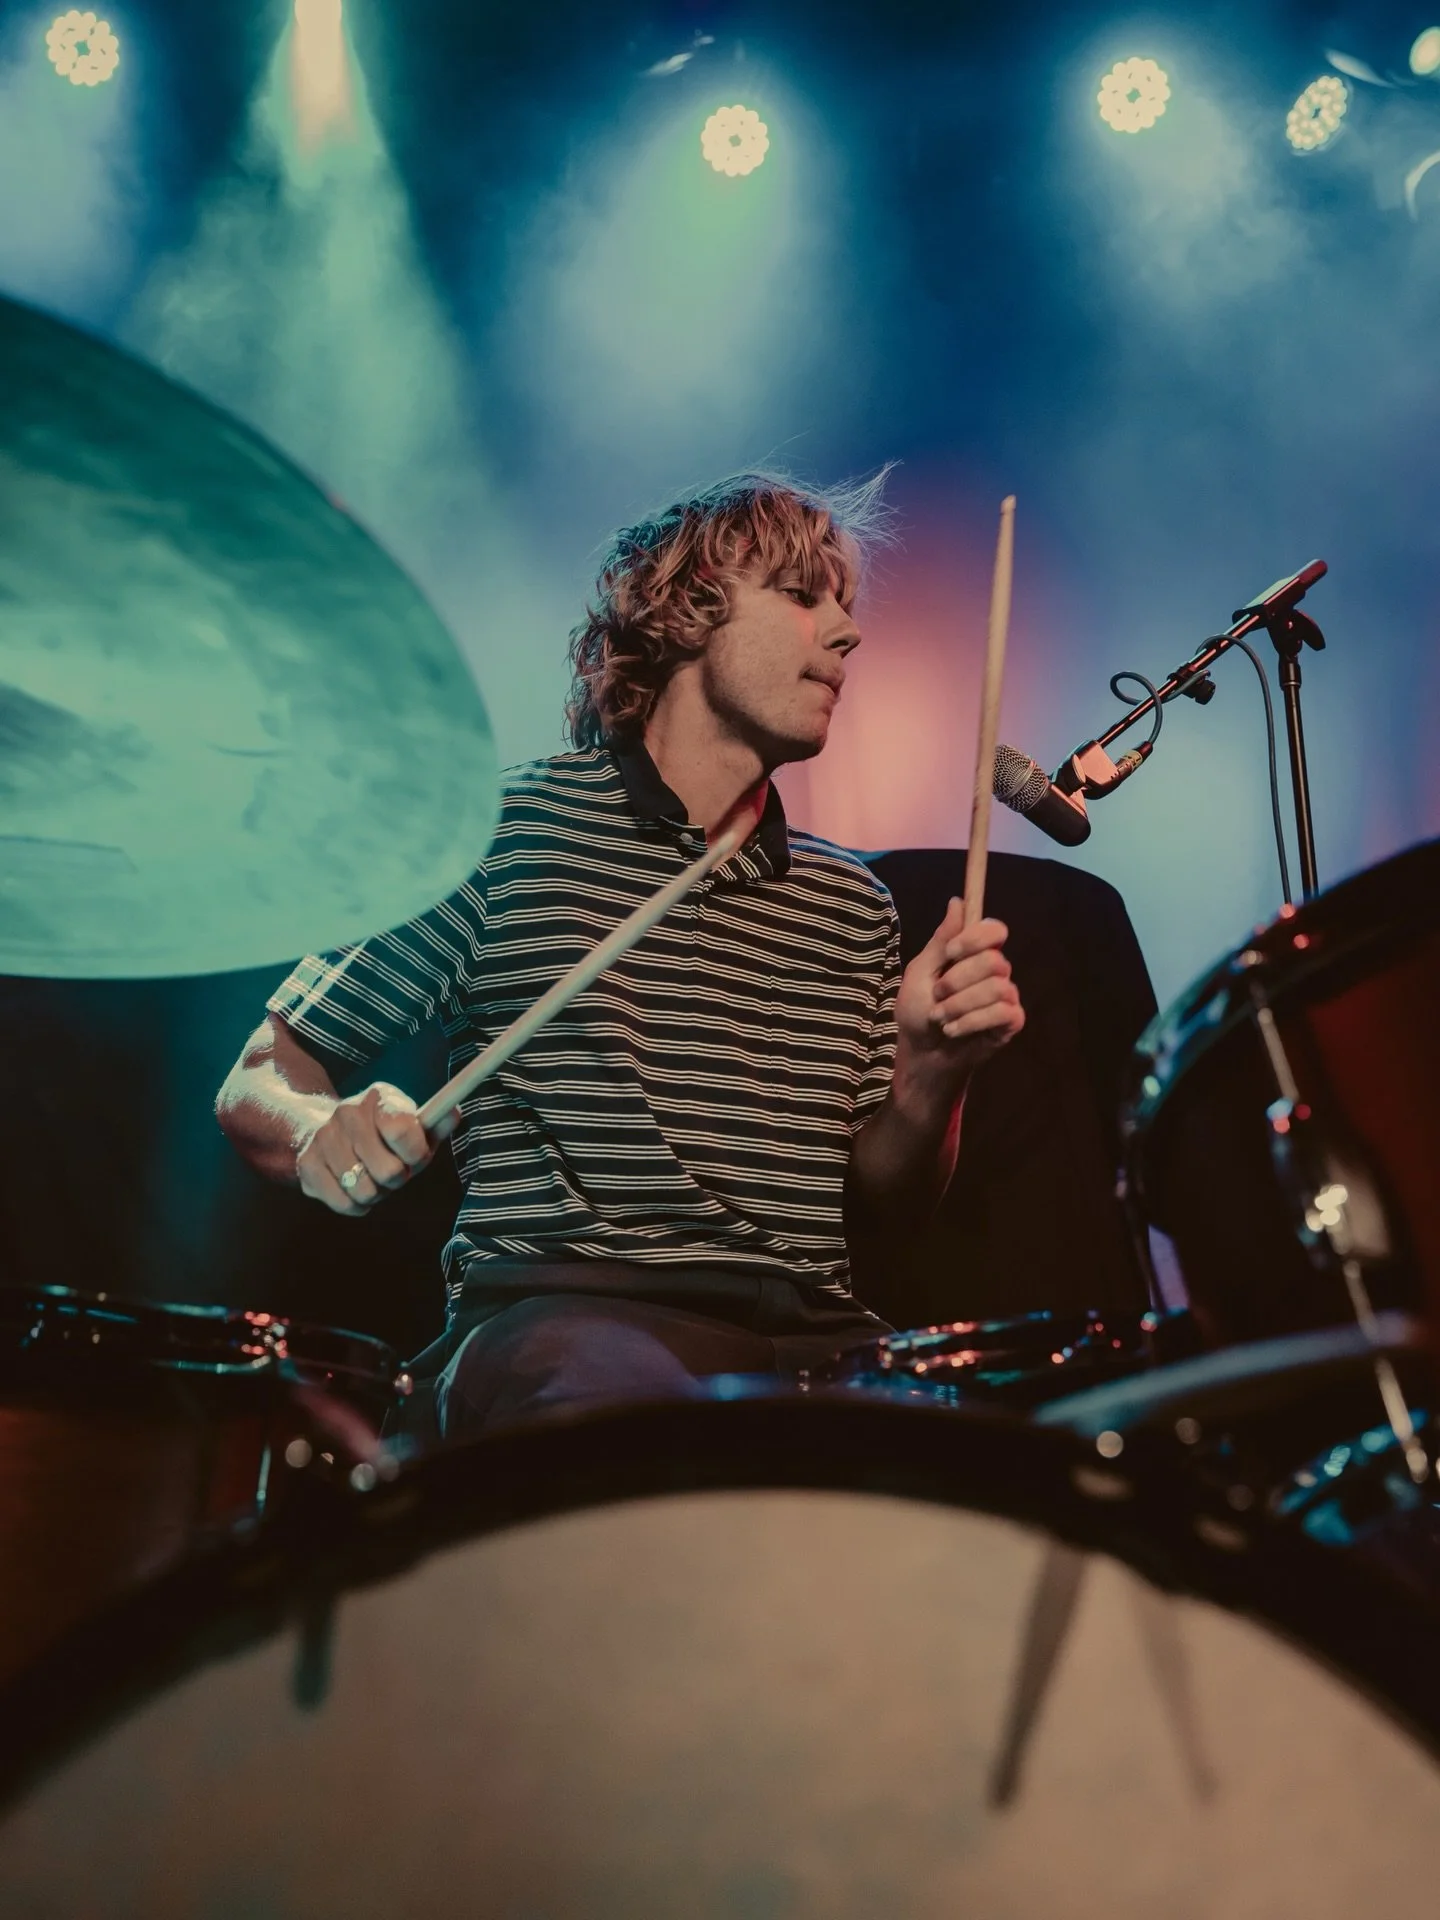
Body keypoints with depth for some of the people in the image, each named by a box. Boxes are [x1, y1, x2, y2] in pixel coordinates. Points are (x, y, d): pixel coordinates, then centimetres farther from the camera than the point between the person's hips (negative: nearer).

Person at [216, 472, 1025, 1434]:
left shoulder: (853, 904, 18)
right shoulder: (507, 825, 3)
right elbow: (259, 1082, 6)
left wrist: (934, 1071, -3)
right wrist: (325, 1132, -17)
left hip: (814, 1338, 5)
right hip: (558, 1314, -5)